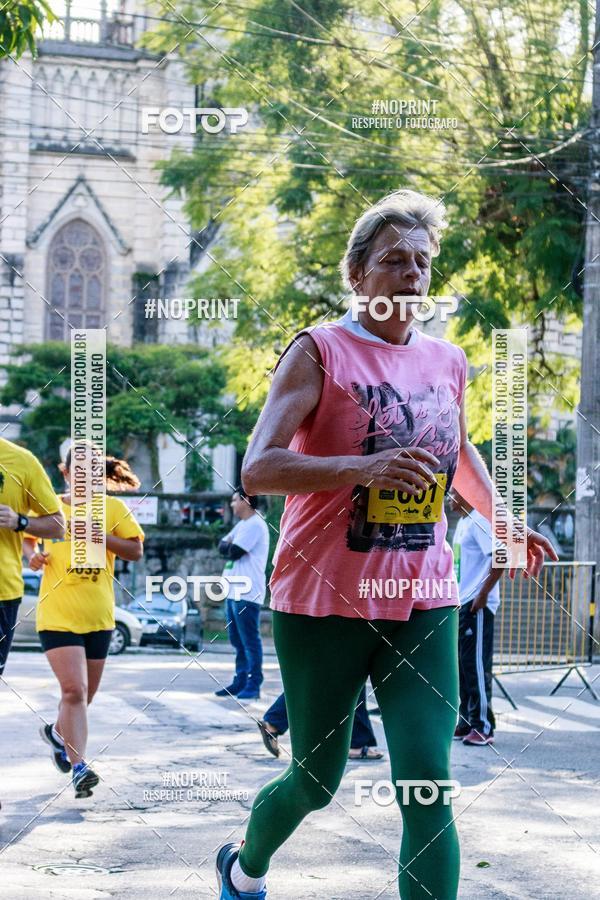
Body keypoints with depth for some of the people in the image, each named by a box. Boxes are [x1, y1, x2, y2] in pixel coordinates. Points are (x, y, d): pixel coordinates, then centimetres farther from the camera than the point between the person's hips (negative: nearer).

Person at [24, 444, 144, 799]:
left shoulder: (114, 508, 4)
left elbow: (136, 551, -2)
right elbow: (27, 537, 20)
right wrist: (33, 555, -2)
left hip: (98, 615, 3)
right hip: (58, 613, -2)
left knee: (85, 692, 14)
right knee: (74, 689, -17)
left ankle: (57, 732, 44)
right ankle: (79, 767, -17)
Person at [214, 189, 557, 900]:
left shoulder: (447, 361, 10)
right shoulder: (320, 351, -8)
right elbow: (256, 469, -19)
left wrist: (499, 520, 16)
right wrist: (364, 468, -33)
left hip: (423, 603, 4)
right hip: (324, 602, -4)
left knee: (428, 791, -8)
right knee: (316, 782, 12)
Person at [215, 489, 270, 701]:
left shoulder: (255, 525, -10)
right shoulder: (242, 525, 21)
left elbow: (235, 552, -17)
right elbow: (222, 546, 14)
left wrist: (228, 547, 4)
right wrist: (229, 546, -7)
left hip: (247, 593, -10)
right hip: (235, 591, 10)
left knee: (250, 640, -8)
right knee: (237, 640, 12)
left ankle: (253, 685, -7)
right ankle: (240, 681, 17)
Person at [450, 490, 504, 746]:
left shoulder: (478, 521, -13)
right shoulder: (463, 523, 17)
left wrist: (483, 594, -20)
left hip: (477, 605, -10)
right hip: (461, 604, 10)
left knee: (476, 665, -7)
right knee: (461, 665, 12)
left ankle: (484, 726, -2)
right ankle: (466, 721, 18)